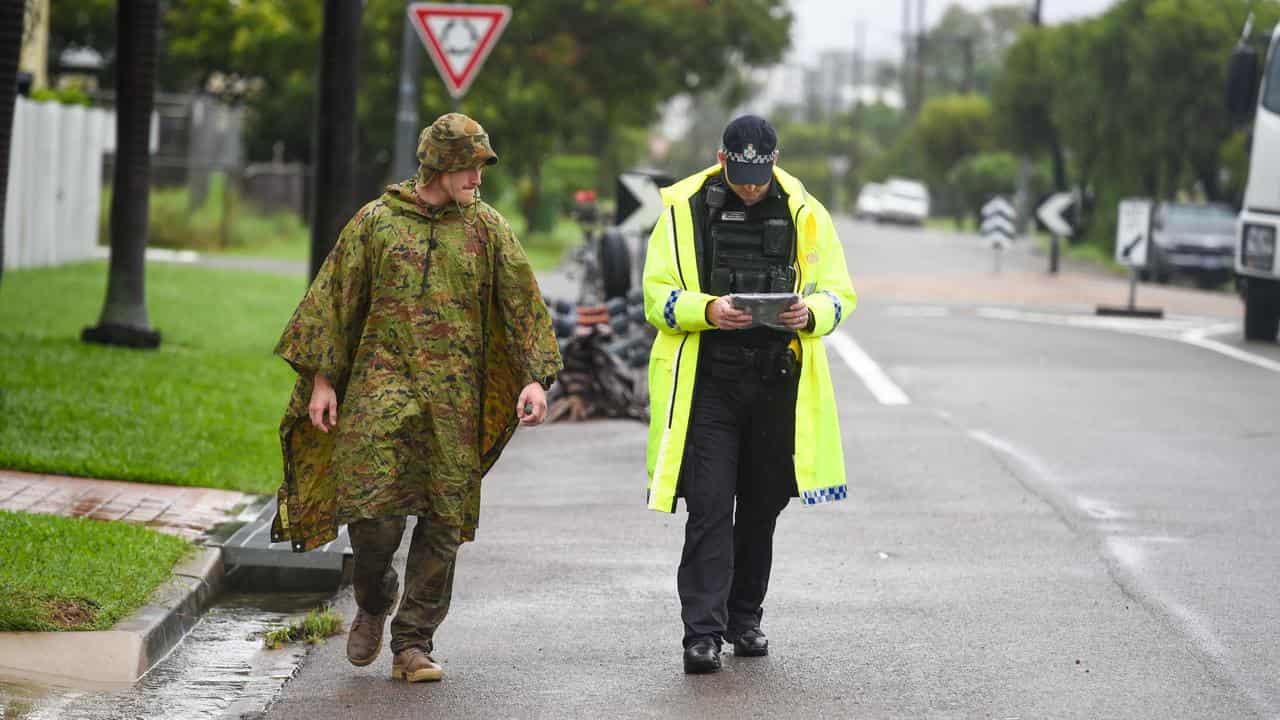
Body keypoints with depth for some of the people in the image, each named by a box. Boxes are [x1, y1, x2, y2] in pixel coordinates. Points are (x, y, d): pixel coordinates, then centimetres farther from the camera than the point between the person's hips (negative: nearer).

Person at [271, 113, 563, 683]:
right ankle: (373, 604, 17)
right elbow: (336, 299, 7)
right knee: (375, 506, -13)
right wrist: (322, 378, 2)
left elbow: (522, 302, 6)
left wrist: (536, 377, -5)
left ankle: (413, 645, 9)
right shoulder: (376, 221, 4)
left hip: (454, 398, 2)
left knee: (444, 519, 0)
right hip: (381, 384, -2)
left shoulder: (485, 228, 8)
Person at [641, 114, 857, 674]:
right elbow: (657, 297, -1)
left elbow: (840, 293, 8)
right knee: (709, 507, -9)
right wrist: (706, 311, -21)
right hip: (706, 381, -2)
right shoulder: (684, 209, 0)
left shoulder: (804, 214, 5)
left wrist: (810, 312, -15)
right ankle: (703, 632, -10)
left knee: (762, 507, 11)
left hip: (778, 381, 3)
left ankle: (745, 617, 26)